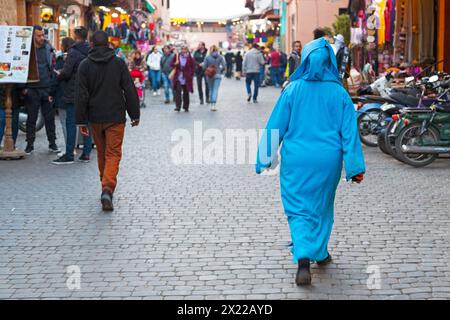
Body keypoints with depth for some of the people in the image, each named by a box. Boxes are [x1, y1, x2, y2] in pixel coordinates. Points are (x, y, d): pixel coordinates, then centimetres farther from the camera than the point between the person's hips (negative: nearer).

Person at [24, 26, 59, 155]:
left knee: (50, 117, 5)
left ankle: (52, 143, 13)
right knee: (31, 118, 5)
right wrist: (24, 87, -6)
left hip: (47, 88, 2)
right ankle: (30, 144, 13)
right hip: (32, 90, -2)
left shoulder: (48, 49, 6)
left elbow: (53, 68, 10)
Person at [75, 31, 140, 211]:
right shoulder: (119, 63, -1)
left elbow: (81, 95, -4)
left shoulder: (85, 65, -1)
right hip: (116, 117, -1)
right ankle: (107, 189, -20)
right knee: (113, 154, -3)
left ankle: (106, 186, 29)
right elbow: (130, 91, -2)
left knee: (101, 153, 17)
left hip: (95, 118, 2)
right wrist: (135, 114, 6)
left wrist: (81, 121, -1)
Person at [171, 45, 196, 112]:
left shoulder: (190, 58, -3)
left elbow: (193, 68, 3)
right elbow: (172, 64, 8)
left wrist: (190, 75, -6)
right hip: (178, 78, 0)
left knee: (186, 93, 9)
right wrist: (175, 64, -14)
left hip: (186, 78, 0)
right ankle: (178, 106, -14)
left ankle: (186, 107, 19)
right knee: (178, 92, -12)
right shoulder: (177, 56, 1)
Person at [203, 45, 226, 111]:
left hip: (209, 76, 1)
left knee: (211, 89, 16)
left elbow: (204, 67, -5)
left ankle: (211, 103, 20)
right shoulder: (220, 57, -1)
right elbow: (224, 66, -5)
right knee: (215, 89, -6)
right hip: (217, 75, -1)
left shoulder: (207, 57, -2)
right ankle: (213, 104, -19)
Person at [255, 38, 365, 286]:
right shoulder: (339, 93, -4)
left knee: (298, 209, 3)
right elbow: (350, 132, -5)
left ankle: (304, 258, -16)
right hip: (328, 160, 2)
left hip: (296, 160, -1)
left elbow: (276, 126, -3)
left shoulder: (293, 90, -6)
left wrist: (265, 158, 5)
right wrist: (355, 167, -3)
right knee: (322, 207, 21)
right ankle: (320, 253, 35)